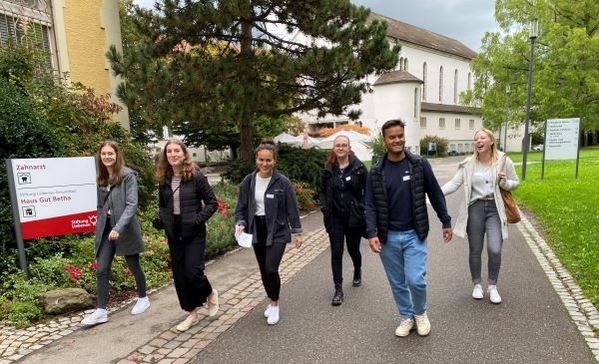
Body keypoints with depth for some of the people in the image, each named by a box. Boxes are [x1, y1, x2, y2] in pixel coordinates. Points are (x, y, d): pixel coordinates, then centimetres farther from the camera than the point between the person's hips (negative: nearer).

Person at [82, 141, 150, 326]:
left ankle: (143, 298, 31)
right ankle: (101, 310, 9)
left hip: (125, 228, -5)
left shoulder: (128, 175, -11)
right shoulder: (100, 177, 7)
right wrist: (99, 224, 5)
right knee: (101, 270, 1)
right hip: (105, 229, 5)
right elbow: (100, 205, 14)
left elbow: (132, 204, -18)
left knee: (134, 265, 11)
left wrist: (118, 228, -26)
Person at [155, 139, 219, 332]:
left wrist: (198, 220, -18)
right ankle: (192, 313, 26)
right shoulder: (164, 179, 6)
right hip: (174, 235, 5)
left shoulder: (196, 176, -10)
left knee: (192, 272, -10)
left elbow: (212, 203, -8)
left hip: (194, 234, -5)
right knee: (179, 275, 9)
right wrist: (163, 220, 1)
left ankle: (210, 293, 24)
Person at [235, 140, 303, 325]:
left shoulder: (283, 182, -11)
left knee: (271, 269, -14)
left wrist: (297, 232, -3)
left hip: (277, 232, -4)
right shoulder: (248, 181, -2)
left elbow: (292, 209, -5)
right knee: (264, 271, 13)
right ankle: (273, 302, 35)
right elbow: (241, 207, 4)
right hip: (257, 231, 4)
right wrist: (240, 223, -13)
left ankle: (275, 304, 11)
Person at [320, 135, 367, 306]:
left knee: (353, 249, 14)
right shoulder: (329, 169, 4)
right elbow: (322, 191, 14)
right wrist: (324, 206, -1)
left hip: (354, 217, -2)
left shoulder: (358, 167, -5)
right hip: (335, 218, 2)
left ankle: (357, 271, 47)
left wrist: (364, 208, -13)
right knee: (336, 252, -1)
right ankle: (338, 290, 6)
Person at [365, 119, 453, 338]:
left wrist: (446, 222, 7)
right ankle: (407, 317, 35)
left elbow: (435, 195, 5)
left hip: (414, 235, -1)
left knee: (416, 280, -8)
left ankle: (420, 313, 24)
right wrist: (372, 233, -14)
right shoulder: (376, 172, -2)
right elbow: (371, 205, -3)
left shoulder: (420, 164, -3)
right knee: (397, 283, 12)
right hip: (388, 237, 2)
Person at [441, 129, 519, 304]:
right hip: (475, 208, 1)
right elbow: (454, 183, -6)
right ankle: (477, 285, 30)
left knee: (495, 250, -10)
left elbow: (515, 183, 10)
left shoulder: (504, 161, -1)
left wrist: (504, 183, -13)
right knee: (475, 250, 9)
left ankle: (492, 286, 15)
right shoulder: (468, 163, -1)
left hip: (494, 209, -1)